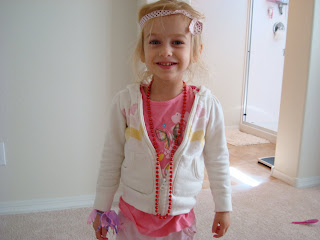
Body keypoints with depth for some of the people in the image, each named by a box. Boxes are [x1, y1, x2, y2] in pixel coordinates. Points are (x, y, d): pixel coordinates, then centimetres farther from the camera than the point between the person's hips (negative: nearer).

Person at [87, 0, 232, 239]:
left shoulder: (206, 104, -12)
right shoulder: (125, 102, -12)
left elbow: (217, 161, 0)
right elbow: (111, 159, -2)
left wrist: (223, 207, 7)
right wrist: (101, 207, 4)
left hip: (181, 219, 0)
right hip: (133, 216, 0)